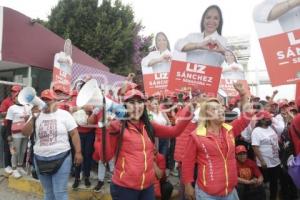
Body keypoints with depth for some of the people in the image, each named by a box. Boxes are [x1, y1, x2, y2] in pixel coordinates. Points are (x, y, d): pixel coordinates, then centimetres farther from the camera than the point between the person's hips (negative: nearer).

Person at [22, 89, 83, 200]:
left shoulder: (64, 114, -4)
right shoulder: (36, 116, 6)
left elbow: (74, 134, -4)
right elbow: (25, 133, -1)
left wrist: (78, 152, -9)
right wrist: (33, 117, -14)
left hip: (61, 158, -4)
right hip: (41, 159, 4)